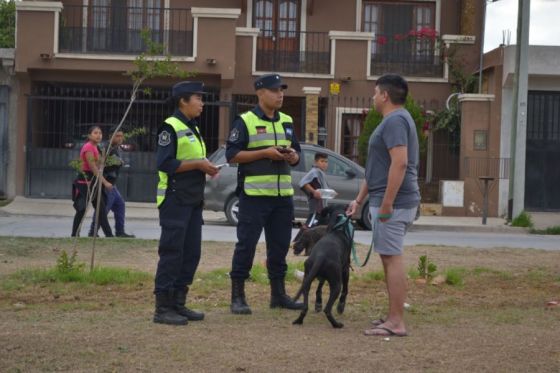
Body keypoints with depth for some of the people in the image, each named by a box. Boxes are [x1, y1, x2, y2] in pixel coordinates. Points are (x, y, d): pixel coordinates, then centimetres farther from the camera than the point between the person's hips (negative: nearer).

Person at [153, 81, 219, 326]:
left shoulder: (193, 129, 18)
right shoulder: (171, 127, -11)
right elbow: (165, 164, -20)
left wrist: (206, 167, 8)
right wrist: (198, 164, -18)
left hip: (193, 200, 9)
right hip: (175, 200, -9)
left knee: (191, 253, 10)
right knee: (172, 253, -8)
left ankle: (178, 303, 18)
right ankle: (162, 308, -4)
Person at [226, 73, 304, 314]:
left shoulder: (287, 122, 15)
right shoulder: (245, 122, -5)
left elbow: (296, 153, 22)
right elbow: (232, 155, -11)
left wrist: (292, 156, -2)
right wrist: (265, 153, -17)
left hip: (283, 195, 6)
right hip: (254, 194, -6)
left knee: (280, 245, 12)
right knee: (246, 244, -3)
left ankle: (278, 294, 22)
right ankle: (237, 296, 3)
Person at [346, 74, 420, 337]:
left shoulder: (395, 120, -14)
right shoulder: (393, 120, 20)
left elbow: (400, 163, -25)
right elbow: (377, 168, 24)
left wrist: (386, 204, -25)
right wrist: (359, 199, 24)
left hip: (393, 203, -10)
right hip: (387, 201, 10)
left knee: (392, 258, -9)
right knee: (389, 258, 14)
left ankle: (396, 322, -8)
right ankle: (393, 316, 20)